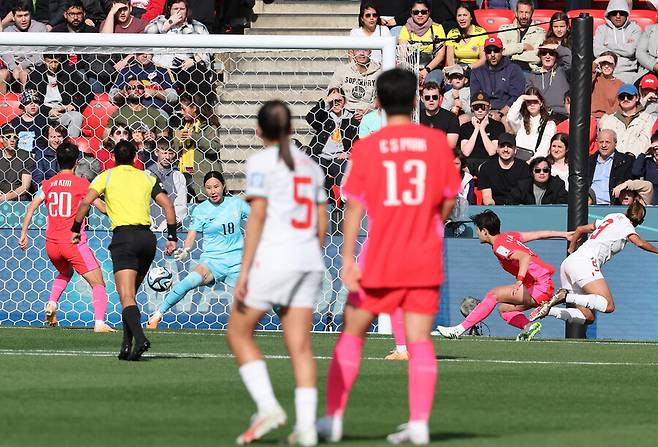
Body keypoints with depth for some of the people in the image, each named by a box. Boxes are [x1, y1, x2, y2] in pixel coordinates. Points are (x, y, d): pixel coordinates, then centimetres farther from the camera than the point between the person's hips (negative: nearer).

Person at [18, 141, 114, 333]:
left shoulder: (47, 184, 8)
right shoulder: (82, 183, -3)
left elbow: (31, 208, 4)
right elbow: (103, 208, 0)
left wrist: (24, 234, 9)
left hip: (51, 243, 5)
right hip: (74, 242, -5)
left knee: (65, 273, 34)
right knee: (98, 283, 0)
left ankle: (51, 302, 10)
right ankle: (99, 322, -19)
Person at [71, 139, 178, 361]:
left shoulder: (106, 176, 8)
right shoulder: (147, 178, 17)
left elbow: (86, 202, -4)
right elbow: (167, 205, 8)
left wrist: (75, 229, 6)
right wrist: (172, 238, 10)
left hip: (123, 236, -4)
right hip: (147, 237, 4)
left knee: (127, 297, -13)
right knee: (130, 294, 17)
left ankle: (140, 338, -34)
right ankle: (127, 345, 10)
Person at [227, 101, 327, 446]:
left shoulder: (261, 162, -4)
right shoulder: (310, 165, 15)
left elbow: (257, 215, -12)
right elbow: (321, 222, 16)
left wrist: (244, 271, -12)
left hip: (272, 258, -6)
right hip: (308, 260, 6)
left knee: (238, 333, 7)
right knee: (300, 346, 4)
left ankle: (268, 407, -7)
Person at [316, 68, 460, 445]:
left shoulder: (367, 147, -5)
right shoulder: (437, 141, -1)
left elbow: (354, 207, -7)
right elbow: (449, 201, 5)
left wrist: (348, 261, -8)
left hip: (380, 259, -1)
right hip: (425, 259, 1)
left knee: (353, 332, 11)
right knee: (420, 339, 3)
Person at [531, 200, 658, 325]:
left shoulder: (612, 217, 26)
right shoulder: (625, 224, 4)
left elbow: (580, 229, 34)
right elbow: (640, 243, -13)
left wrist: (571, 250, 47)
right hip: (585, 262, -9)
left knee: (589, 318, 5)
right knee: (608, 306, -24)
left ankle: (548, 310, -8)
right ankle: (565, 296, -28)